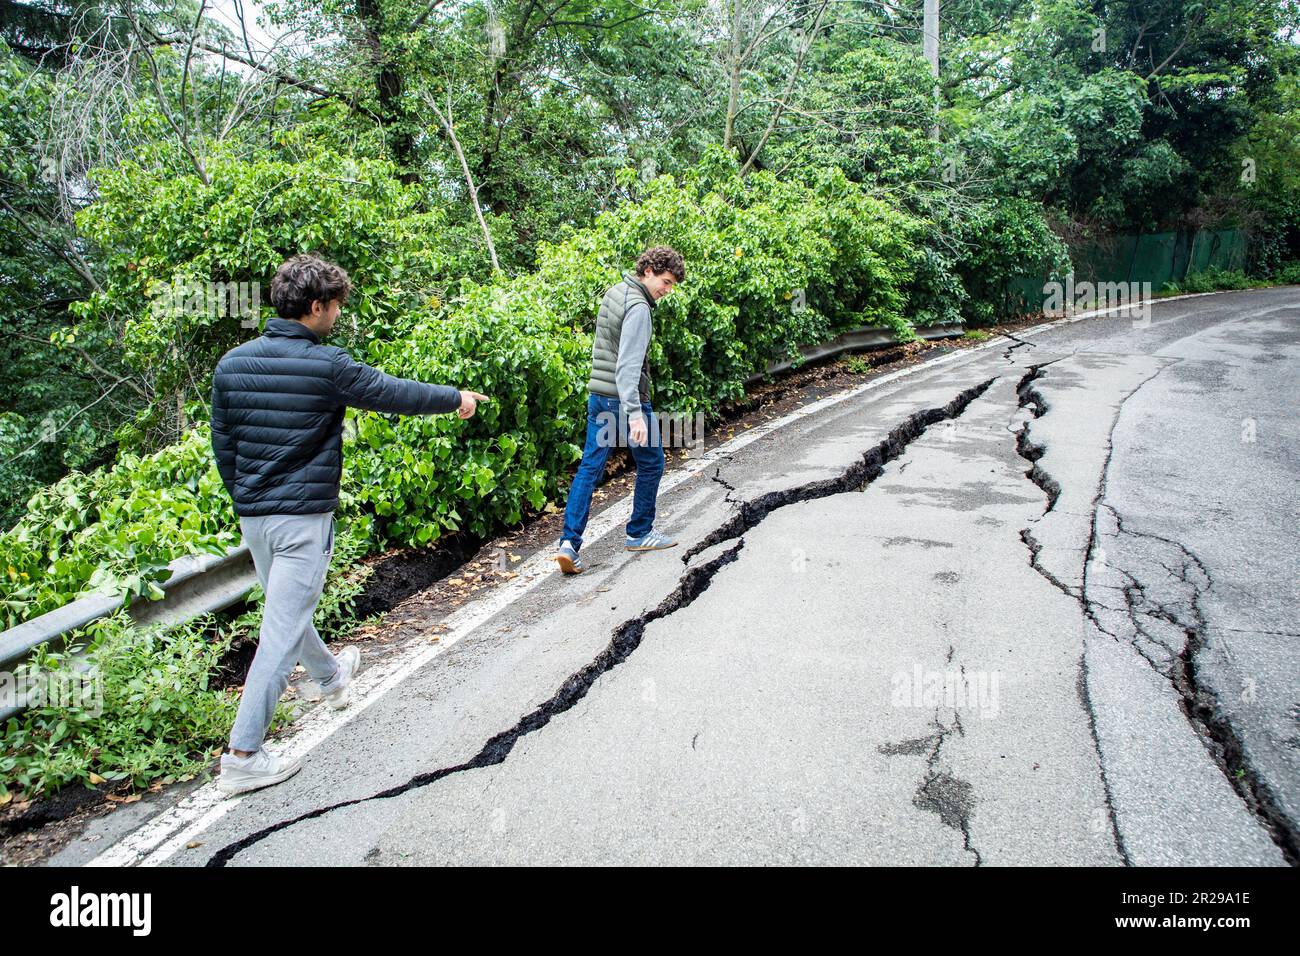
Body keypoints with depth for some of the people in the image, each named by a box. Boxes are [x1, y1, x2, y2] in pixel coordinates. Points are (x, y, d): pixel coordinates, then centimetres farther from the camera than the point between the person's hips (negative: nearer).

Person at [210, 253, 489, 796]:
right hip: (304, 517, -7)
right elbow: (394, 393, -3)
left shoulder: (232, 364, 2)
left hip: (252, 517, 8)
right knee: (282, 631, -2)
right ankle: (243, 758, 2)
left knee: (288, 608, 26)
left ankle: (331, 677, 53)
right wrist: (456, 397, 13)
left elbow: (222, 443, 9)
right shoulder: (327, 366, -15)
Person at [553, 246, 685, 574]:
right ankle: (639, 533, 24)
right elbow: (628, 365, -26)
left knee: (589, 467, 5)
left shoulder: (613, 293, 12)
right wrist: (635, 413, -31)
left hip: (598, 396, 8)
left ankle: (569, 542, -2)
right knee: (651, 464, 12)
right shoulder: (638, 307, -17)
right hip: (625, 399, -8)